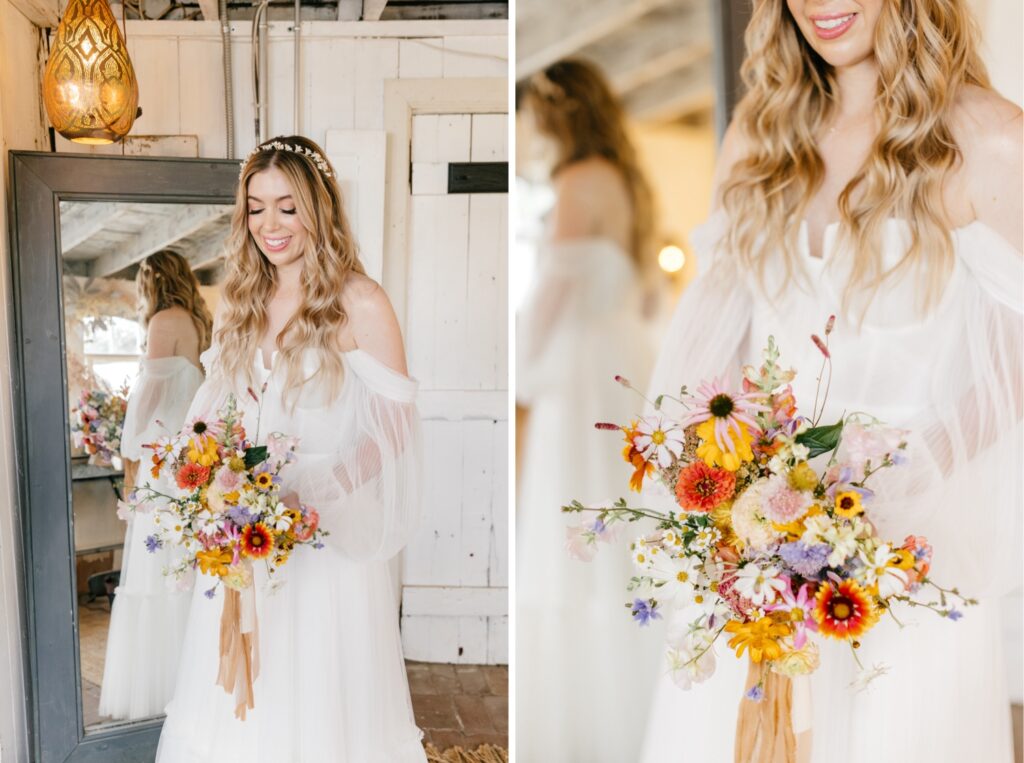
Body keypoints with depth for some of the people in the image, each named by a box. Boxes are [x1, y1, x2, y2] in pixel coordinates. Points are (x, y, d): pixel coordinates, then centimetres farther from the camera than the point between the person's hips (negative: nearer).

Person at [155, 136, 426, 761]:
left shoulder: (359, 303, -10)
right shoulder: (242, 300, 9)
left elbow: (392, 428, -13)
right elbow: (217, 404, 15)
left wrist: (312, 495, -25)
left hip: (326, 534, -5)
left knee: (318, 697, 7)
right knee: (239, 694, 14)